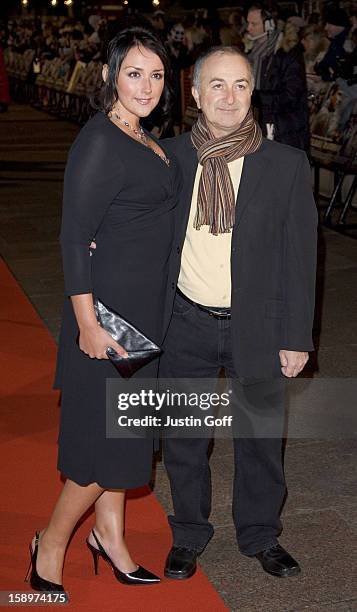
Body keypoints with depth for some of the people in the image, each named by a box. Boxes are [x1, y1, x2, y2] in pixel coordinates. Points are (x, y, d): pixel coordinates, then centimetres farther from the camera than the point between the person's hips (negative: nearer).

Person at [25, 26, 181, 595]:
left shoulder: (142, 138, 10)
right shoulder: (98, 142, -18)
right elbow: (74, 238, -20)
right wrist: (87, 323, -21)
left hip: (147, 304, 9)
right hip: (111, 304, -9)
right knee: (109, 439, -1)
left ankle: (109, 535, 33)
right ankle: (51, 543, 20)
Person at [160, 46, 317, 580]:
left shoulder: (287, 165, -6)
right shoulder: (170, 156, -2)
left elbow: (300, 257, -4)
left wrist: (296, 337, -5)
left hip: (256, 327, -1)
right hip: (186, 323, 1)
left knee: (260, 440, 14)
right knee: (182, 439, 14)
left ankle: (261, 535, 37)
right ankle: (188, 535, 36)